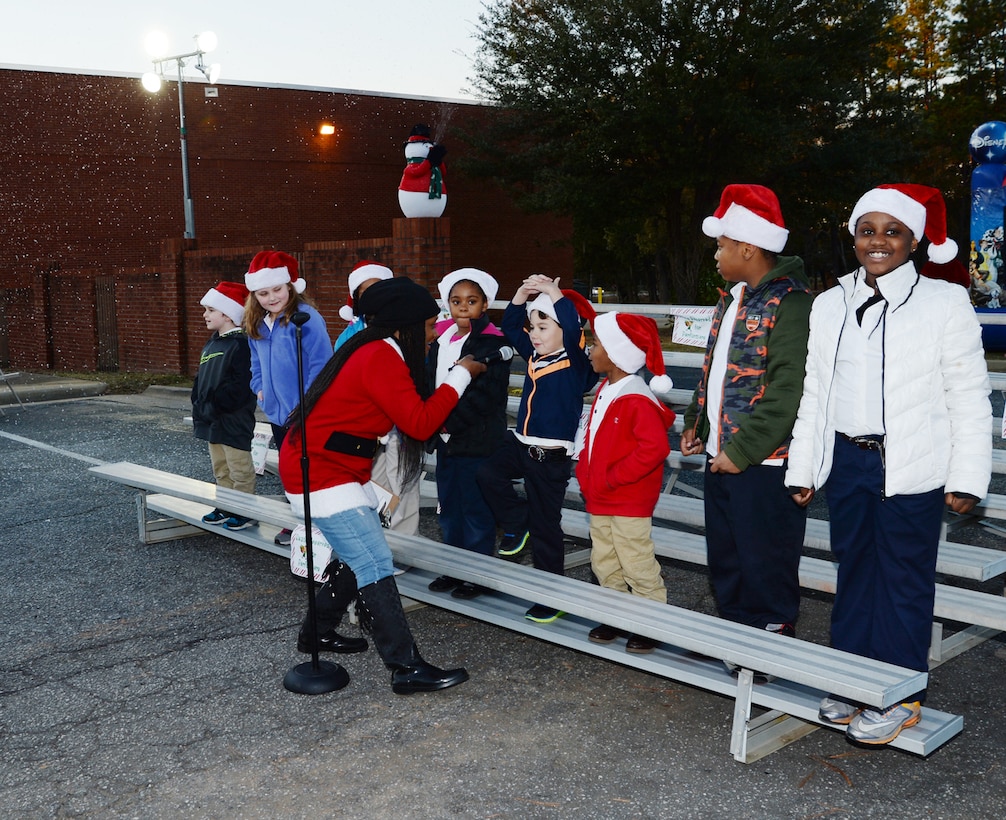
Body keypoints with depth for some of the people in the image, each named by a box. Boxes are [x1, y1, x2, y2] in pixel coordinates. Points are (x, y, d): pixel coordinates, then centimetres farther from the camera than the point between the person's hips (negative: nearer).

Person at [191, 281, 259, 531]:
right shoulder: (211, 344, 13)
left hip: (234, 423, -9)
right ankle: (225, 507, 29)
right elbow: (199, 382, 19)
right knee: (220, 470, 18)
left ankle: (245, 512, 10)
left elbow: (240, 388, -22)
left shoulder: (240, 344, -16)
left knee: (240, 470, 1)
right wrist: (199, 408, 5)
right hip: (212, 423, 9)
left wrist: (212, 407, -19)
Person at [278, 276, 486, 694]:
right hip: (320, 471, -10)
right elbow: (420, 423, -22)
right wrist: (461, 375, -13)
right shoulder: (381, 358, -20)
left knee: (358, 556, 17)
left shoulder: (374, 351, 11)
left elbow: (412, 414, 10)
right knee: (375, 563, -12)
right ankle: (407, 668, -10)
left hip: (339, 467, 10)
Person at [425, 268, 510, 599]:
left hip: (478, 439, -7)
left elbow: (488, 395, -18)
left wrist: (451, 420, -20)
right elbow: (429, 382, 15)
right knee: (449, 507, 15)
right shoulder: (441, 339, 10)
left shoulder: (493, 342, -10)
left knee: (476, 510, 2)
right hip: (446, 439, 7)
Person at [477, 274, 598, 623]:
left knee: (545, 527, 1)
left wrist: (553, 292, -25)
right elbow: (510, 325, 13)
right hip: (520, 443, 7)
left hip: (551, 456, -7)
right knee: (488, 472, -16)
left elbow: (573, 327, -30)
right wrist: (524, 292, 0)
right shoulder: (534, 355, 8)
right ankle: (517, 523, 8)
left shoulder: (576, 362, -12)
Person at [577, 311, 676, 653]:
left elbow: (654, 447, -28)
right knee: (604, 563, 17)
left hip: (629, 503, -9)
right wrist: (586, 471, 6)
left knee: (637, 565, 1)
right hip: (599, 500, 9)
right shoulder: (605, 390, 9)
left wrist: (613, 477, -23)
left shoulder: (636, 399, -21)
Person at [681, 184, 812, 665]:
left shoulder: (789, 302, -17)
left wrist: (743, 451, -21)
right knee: (725, 559, 19)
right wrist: (696, 423, 14)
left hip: (762, 464, -9)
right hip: (721, 458, 10)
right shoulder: (731, 300, 14)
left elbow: (789, 390, -23)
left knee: (766, 569, 2)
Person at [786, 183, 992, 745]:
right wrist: (804, 469, 12)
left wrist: (967, 478, -8)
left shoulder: (944, 303, -3)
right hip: (847, 461, 4)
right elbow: (814, 393, 13)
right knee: (854, 570, 13)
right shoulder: (830, 305, 9)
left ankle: (900, 697, 16)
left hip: (910, 467, -4)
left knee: (904, 578, 3)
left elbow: (969, 397, -4)